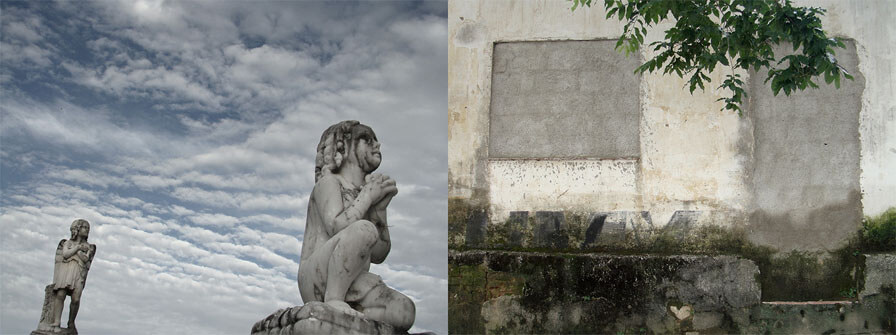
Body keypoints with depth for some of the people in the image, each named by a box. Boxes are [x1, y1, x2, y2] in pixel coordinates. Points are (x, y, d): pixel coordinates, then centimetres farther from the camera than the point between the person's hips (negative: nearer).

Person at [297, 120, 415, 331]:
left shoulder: (369, 192, 21)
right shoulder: (329, 182, 3)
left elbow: (378, 255, 11)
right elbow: (336, 228, -18)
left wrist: (380, 208, 1)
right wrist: (367, 197, -7)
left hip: (351, 287, 6)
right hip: (316, 281, -6)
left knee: (404, 312, -22)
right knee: (363, 229, -32)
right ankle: (333, 301, -23)